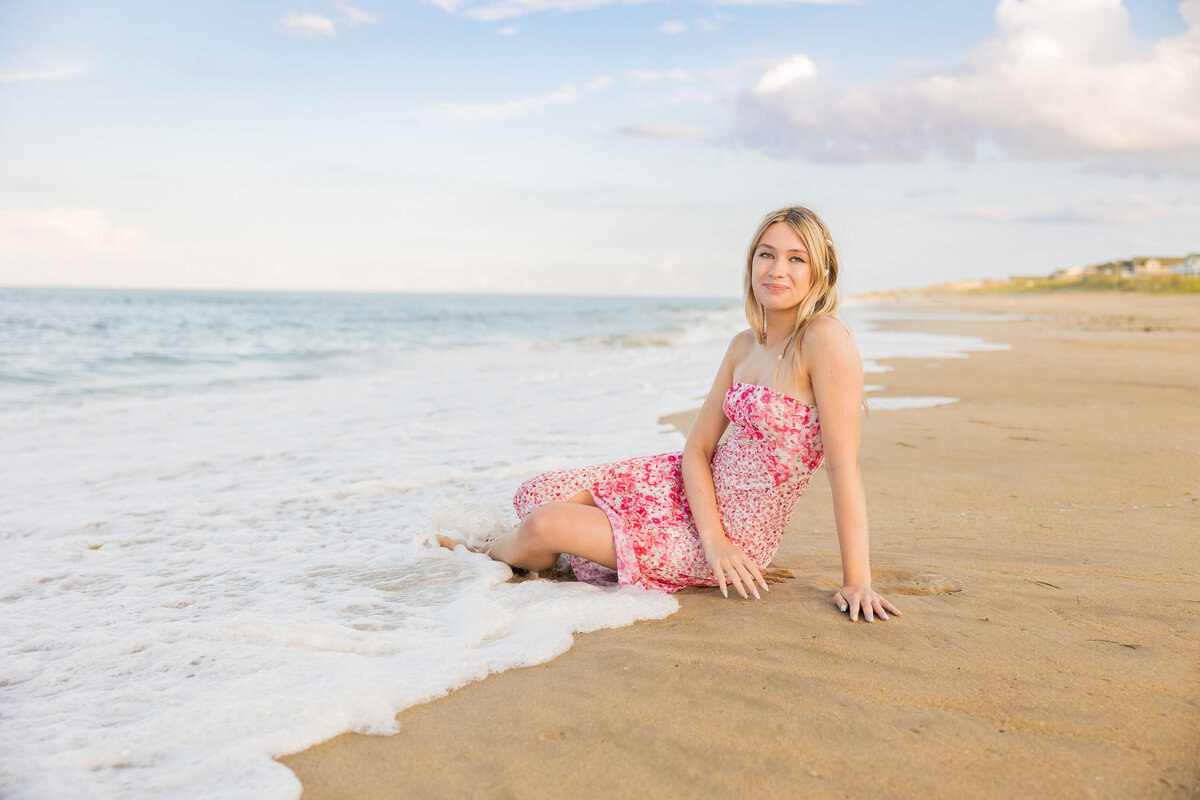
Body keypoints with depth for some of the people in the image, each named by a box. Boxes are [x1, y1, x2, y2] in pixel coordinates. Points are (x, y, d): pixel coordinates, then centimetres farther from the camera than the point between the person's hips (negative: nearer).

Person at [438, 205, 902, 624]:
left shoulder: (825, 340, -22)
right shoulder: (744, 346, 1)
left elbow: (845, 467, -22)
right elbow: (698, 446, 0)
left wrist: (857, 581, -21)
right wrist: (713, 536, -15)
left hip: (740, 535, -6)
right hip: (693, 488, 6)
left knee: (546, 525, -10)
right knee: (541, 494, 0)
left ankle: (483, 554, 26)